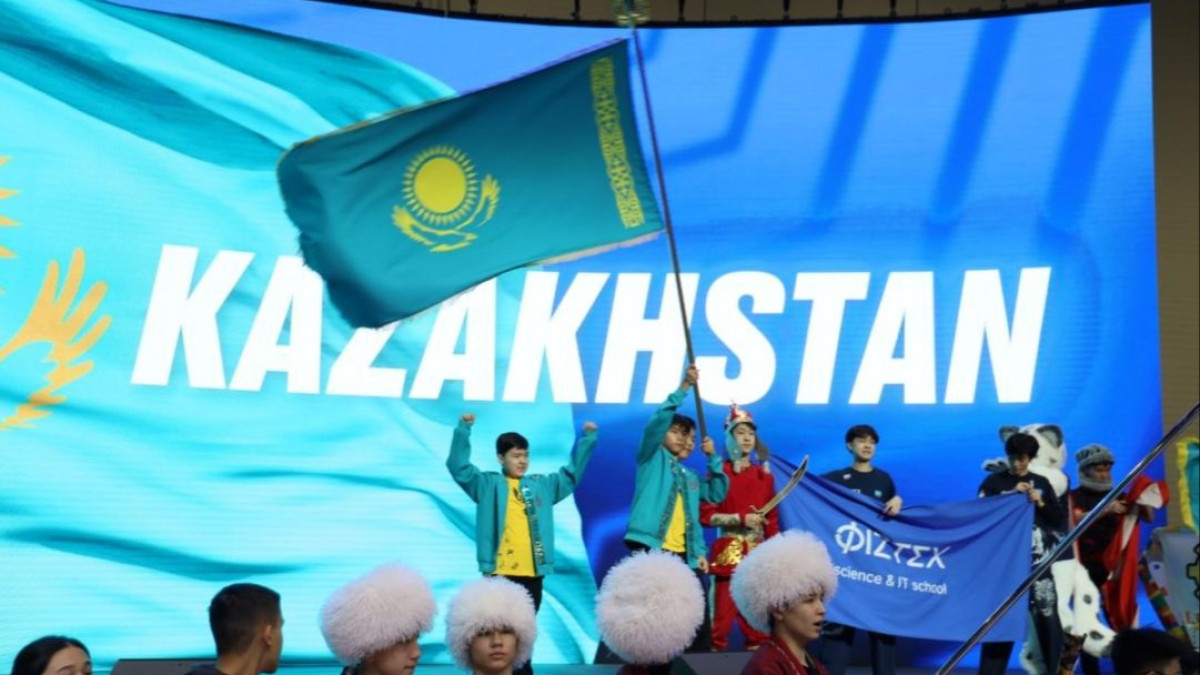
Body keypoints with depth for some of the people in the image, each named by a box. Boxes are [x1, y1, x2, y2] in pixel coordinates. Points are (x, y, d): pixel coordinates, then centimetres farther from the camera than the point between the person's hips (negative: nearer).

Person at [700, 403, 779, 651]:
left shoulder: (764, 476, 12)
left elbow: (772, 520, 13)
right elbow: (706, 516, -5)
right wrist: (741, 518, -15)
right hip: (728, 552, -4)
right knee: (724, 612, -10)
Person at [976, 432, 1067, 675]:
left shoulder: (1041, 483, 11)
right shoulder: (994, 482, 3)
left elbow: (1060, 518, 11)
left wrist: (1040, 503, -5)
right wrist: (1012, 496, -12)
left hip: (1036, 563, 2)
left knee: (1048, 617, -3)